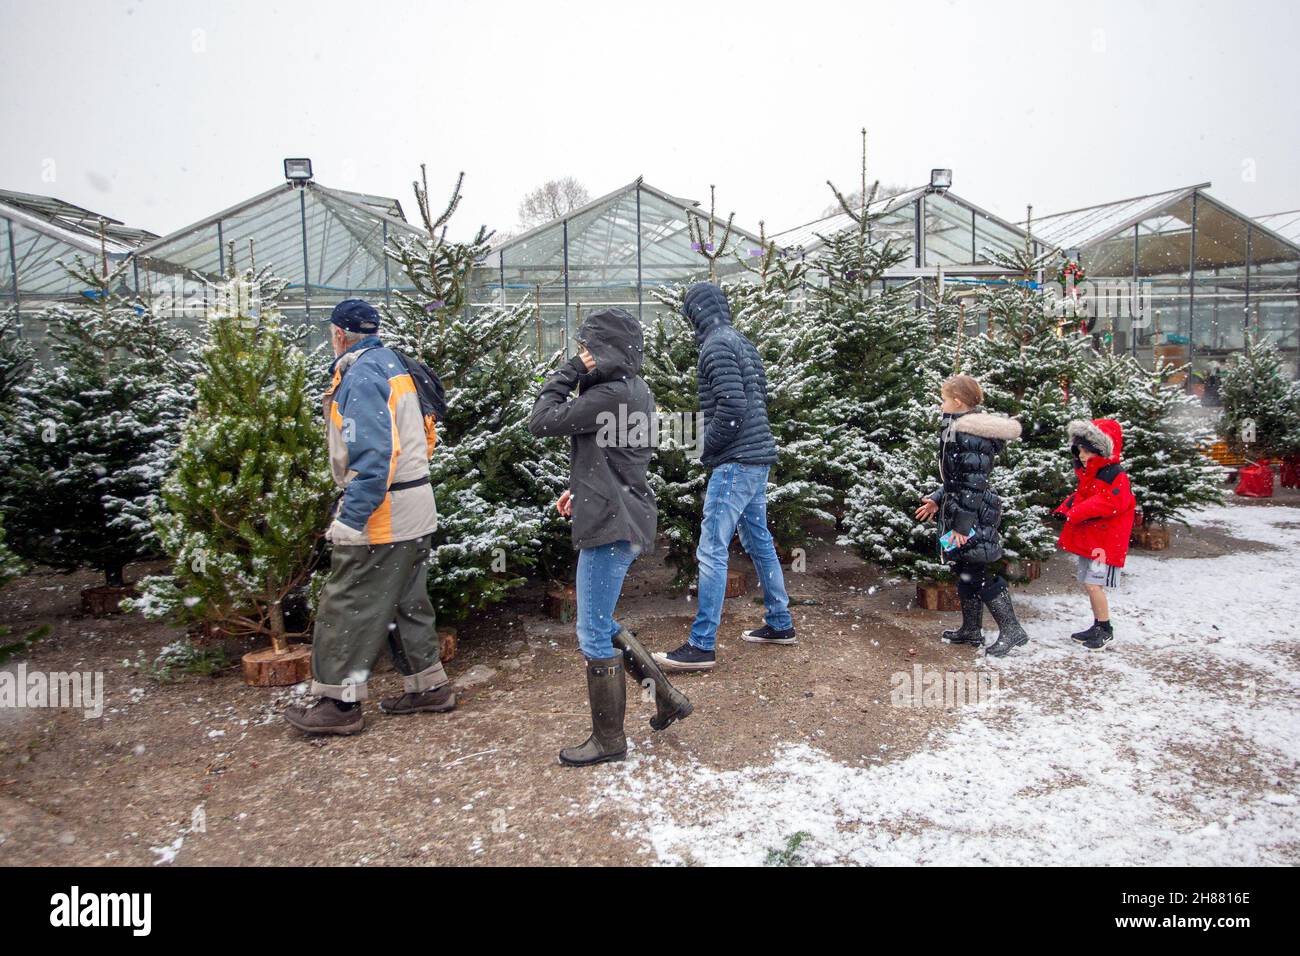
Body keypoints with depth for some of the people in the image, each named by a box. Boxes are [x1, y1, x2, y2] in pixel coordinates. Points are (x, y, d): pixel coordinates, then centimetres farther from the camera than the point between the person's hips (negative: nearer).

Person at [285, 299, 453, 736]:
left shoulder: (361, 375, -16)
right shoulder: (394, 364, 12)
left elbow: (373, 453, -25)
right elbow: (423, 434, 18)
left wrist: (350, 518, -23)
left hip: (382, 514, -9)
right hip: (416, 510, 10)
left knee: (347, 607, 2)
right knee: (406, 602, 18)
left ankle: (339, 703, 12)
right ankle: (429, 687, 27)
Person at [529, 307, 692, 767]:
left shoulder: (611, 394, -19)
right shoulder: (634, 389, 12)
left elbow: (542, 421, -16)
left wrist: (567, 373, -6)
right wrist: (580, 489, 13)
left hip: (611, 526, -10)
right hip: (622, 519, 10)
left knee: (594, 634, 2)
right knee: (601, 624, 21)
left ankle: (609, 740, 16)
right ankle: (667, 697, 27)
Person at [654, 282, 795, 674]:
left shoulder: (716, 346, -14)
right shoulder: (743, 343, 14)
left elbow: (731, 407, -22)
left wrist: (706, 446, -8)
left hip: (735, 462, -10)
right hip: (758, 458, 10)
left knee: (711, 551, -7)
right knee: (759, 541, 18)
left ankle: (702, 646, -3)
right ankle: (780, 624, 28)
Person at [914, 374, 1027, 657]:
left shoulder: (965, 434, -19)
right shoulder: (971, 428, 12)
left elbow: (971, 483, -22)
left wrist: (961, 522, -21)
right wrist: (938, 499, 23)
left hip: (971, 515, -10)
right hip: (973, 513, 10)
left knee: (975, 575, -3)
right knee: (967, 572, 16)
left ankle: (1011, 629, 5)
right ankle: (971, 630, 27)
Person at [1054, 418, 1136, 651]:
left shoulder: (1115, 477, -16)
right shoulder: (1087, 474, 13)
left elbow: (1105, 504, -27)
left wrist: (1075, 512, -23)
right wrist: (1067, 509, 4)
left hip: (1105, 541, -9)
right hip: (1087, 540, 9)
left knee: (1094, 585, -11)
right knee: (1088, 584, 14)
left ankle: (1105, 629, 4)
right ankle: (1098, 626, 26)